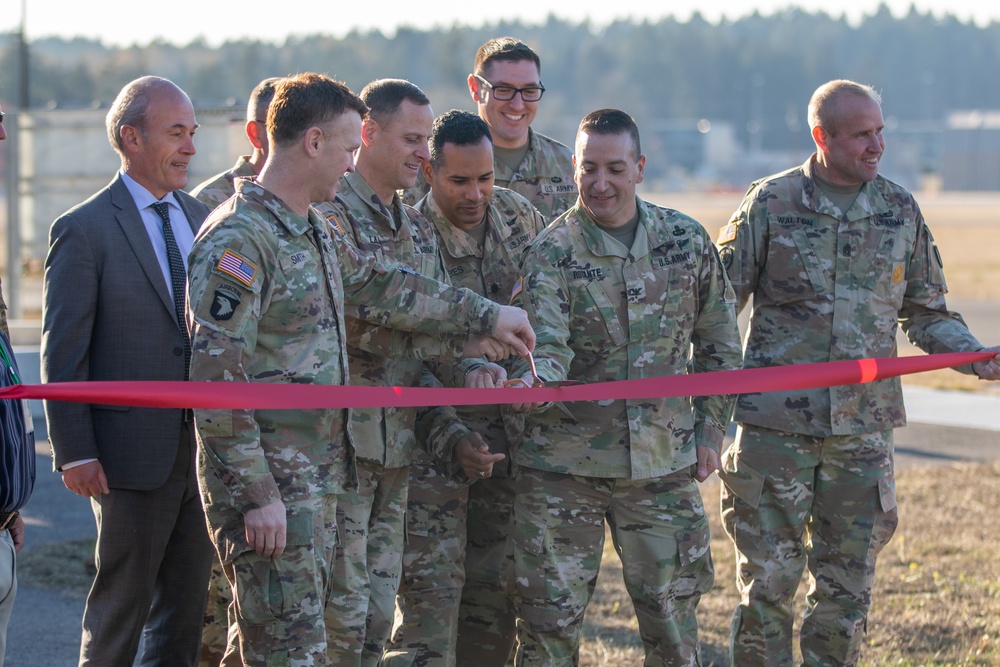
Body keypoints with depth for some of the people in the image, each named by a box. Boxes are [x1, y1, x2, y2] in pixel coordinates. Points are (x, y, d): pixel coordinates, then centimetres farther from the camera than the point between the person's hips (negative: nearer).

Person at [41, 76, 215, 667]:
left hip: (206, 450, 6)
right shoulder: (84, 230, -8)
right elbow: (62, 353, -9)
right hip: (135, 455, -6)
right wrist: (74, 452, -14)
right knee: (119, 614, 3)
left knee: (186, 607, 12)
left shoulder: (204, 220, 10)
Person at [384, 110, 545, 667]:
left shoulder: (519, 217, 2)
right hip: (436, 441, -5)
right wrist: (451, 438, -25)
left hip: (510, 439, 5)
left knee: (494, 600, 10)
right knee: (431, 599, -10)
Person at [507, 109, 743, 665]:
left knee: (674, 619, 7)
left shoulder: (687, 239, 3)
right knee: (550, 620, 0)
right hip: (565, 466, -2)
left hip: (664, 463, 2)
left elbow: (719, 343, 13)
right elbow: (547, 343, -20)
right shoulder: (551, 253, -5)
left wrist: (710, 430, 9)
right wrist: (537, 375, -42)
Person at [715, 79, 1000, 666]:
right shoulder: (771, 204, -1)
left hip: (864, 426, 3)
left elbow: (926, 312, 15)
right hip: (776, 425, -2)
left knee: (848, 589, 7)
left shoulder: (900, 211, 8)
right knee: (768, 584, 0)